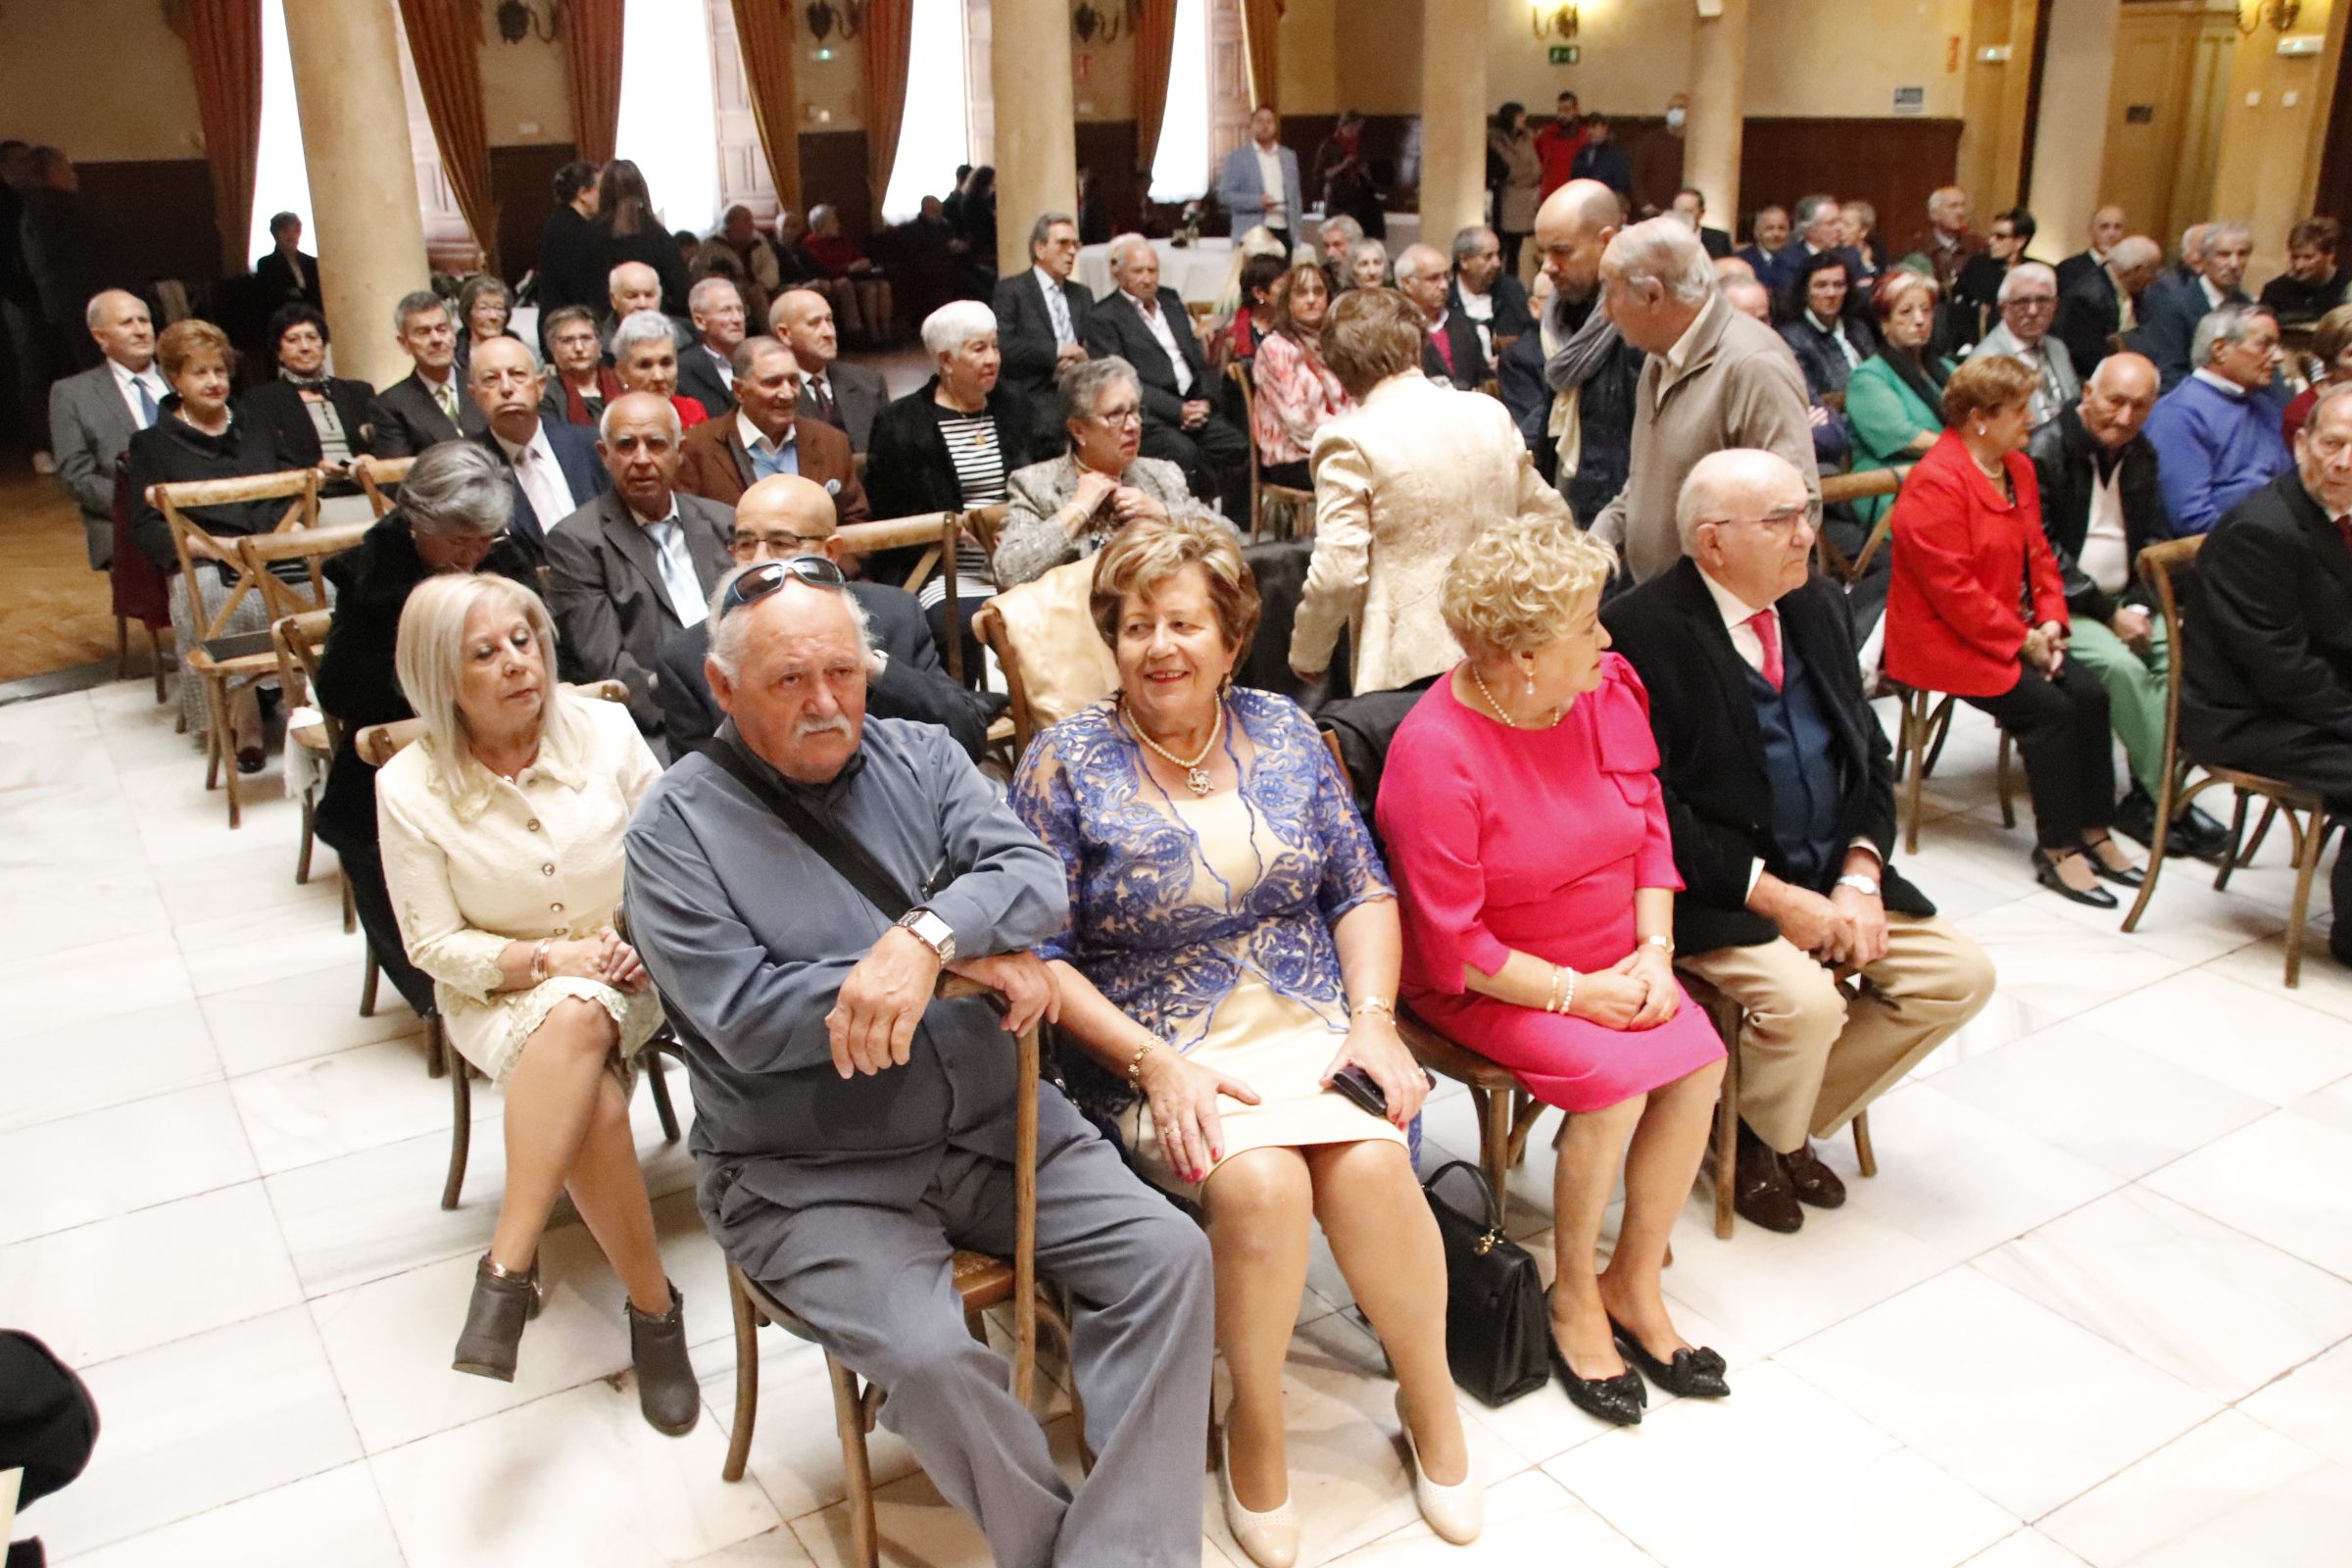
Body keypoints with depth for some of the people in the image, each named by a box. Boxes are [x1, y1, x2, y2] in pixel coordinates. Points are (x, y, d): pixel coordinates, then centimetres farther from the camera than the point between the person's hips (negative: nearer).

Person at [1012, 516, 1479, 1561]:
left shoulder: (1282, 731, 9)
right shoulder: (1066, 762, -2)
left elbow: (1360, 888, 10)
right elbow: (1040, 953, -5)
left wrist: (1373, 1017, -5)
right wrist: (1154, 1064, -16)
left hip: (1311, 1021, 3)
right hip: (1157, 1051, -2)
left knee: (1369, 1161, -26)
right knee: (1260, 1179, -30)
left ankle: (1431, 1402, 1)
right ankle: (1256, 1426, -3)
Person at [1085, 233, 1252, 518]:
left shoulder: (1171, 302, 23)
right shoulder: (1104, 318, 1)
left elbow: (1199, 360, 22)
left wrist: (1205, 400, 1)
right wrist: (1178, 410, -16)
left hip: (1193, 406, 6)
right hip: (1148, 414, -6)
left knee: (1238, 447, -18)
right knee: (1184, 452, -33)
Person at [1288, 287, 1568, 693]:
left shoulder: (1348, 441, -9)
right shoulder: (1492, 414, 7)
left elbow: (1338, 573, -14)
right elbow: (1550, 517, 18)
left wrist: (1307, 655, 1)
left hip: (1409, 664, -5)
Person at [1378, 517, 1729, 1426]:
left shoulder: (1610, 688, -3)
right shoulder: (1435, 753, -24)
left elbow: (1651, 829, 6)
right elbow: (1452, 946, -21)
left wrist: (1653, 951, -7)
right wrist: (1577, 993, -19)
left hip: (1610, 964, 6)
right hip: (1486, 985, -6)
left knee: (1700, 1059, -16)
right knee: (1613, 1077, -26)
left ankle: (1634, 1283, 4)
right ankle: (1574, 1298, -1)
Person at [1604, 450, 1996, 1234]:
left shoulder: (1818, 604, 9)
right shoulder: (1642, 629, -15)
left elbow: (1870, 752, 12)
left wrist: (1860, 876, -4)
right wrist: (1775, 897, -20)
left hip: (1835, 875, 8)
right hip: (1716, 895, -8)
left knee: (1961, 976, -3)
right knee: (1805, 1002, -29)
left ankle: (1789, 1124, 13)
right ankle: (1755, 1142, 7)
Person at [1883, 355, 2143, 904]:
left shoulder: (2017, 467, 11)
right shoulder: (1935, 483, -19)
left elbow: (2038, 553, 16)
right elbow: (1953, 590, -22)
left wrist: (2050, 621, -1)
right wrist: (2023, 639, -17)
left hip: (2010, 632, 9)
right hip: (1943, 641, -9)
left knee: (2089, 693, -9)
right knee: (2049, 707, -20)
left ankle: (2094, 830, 2)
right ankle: (2057, 849, -9)